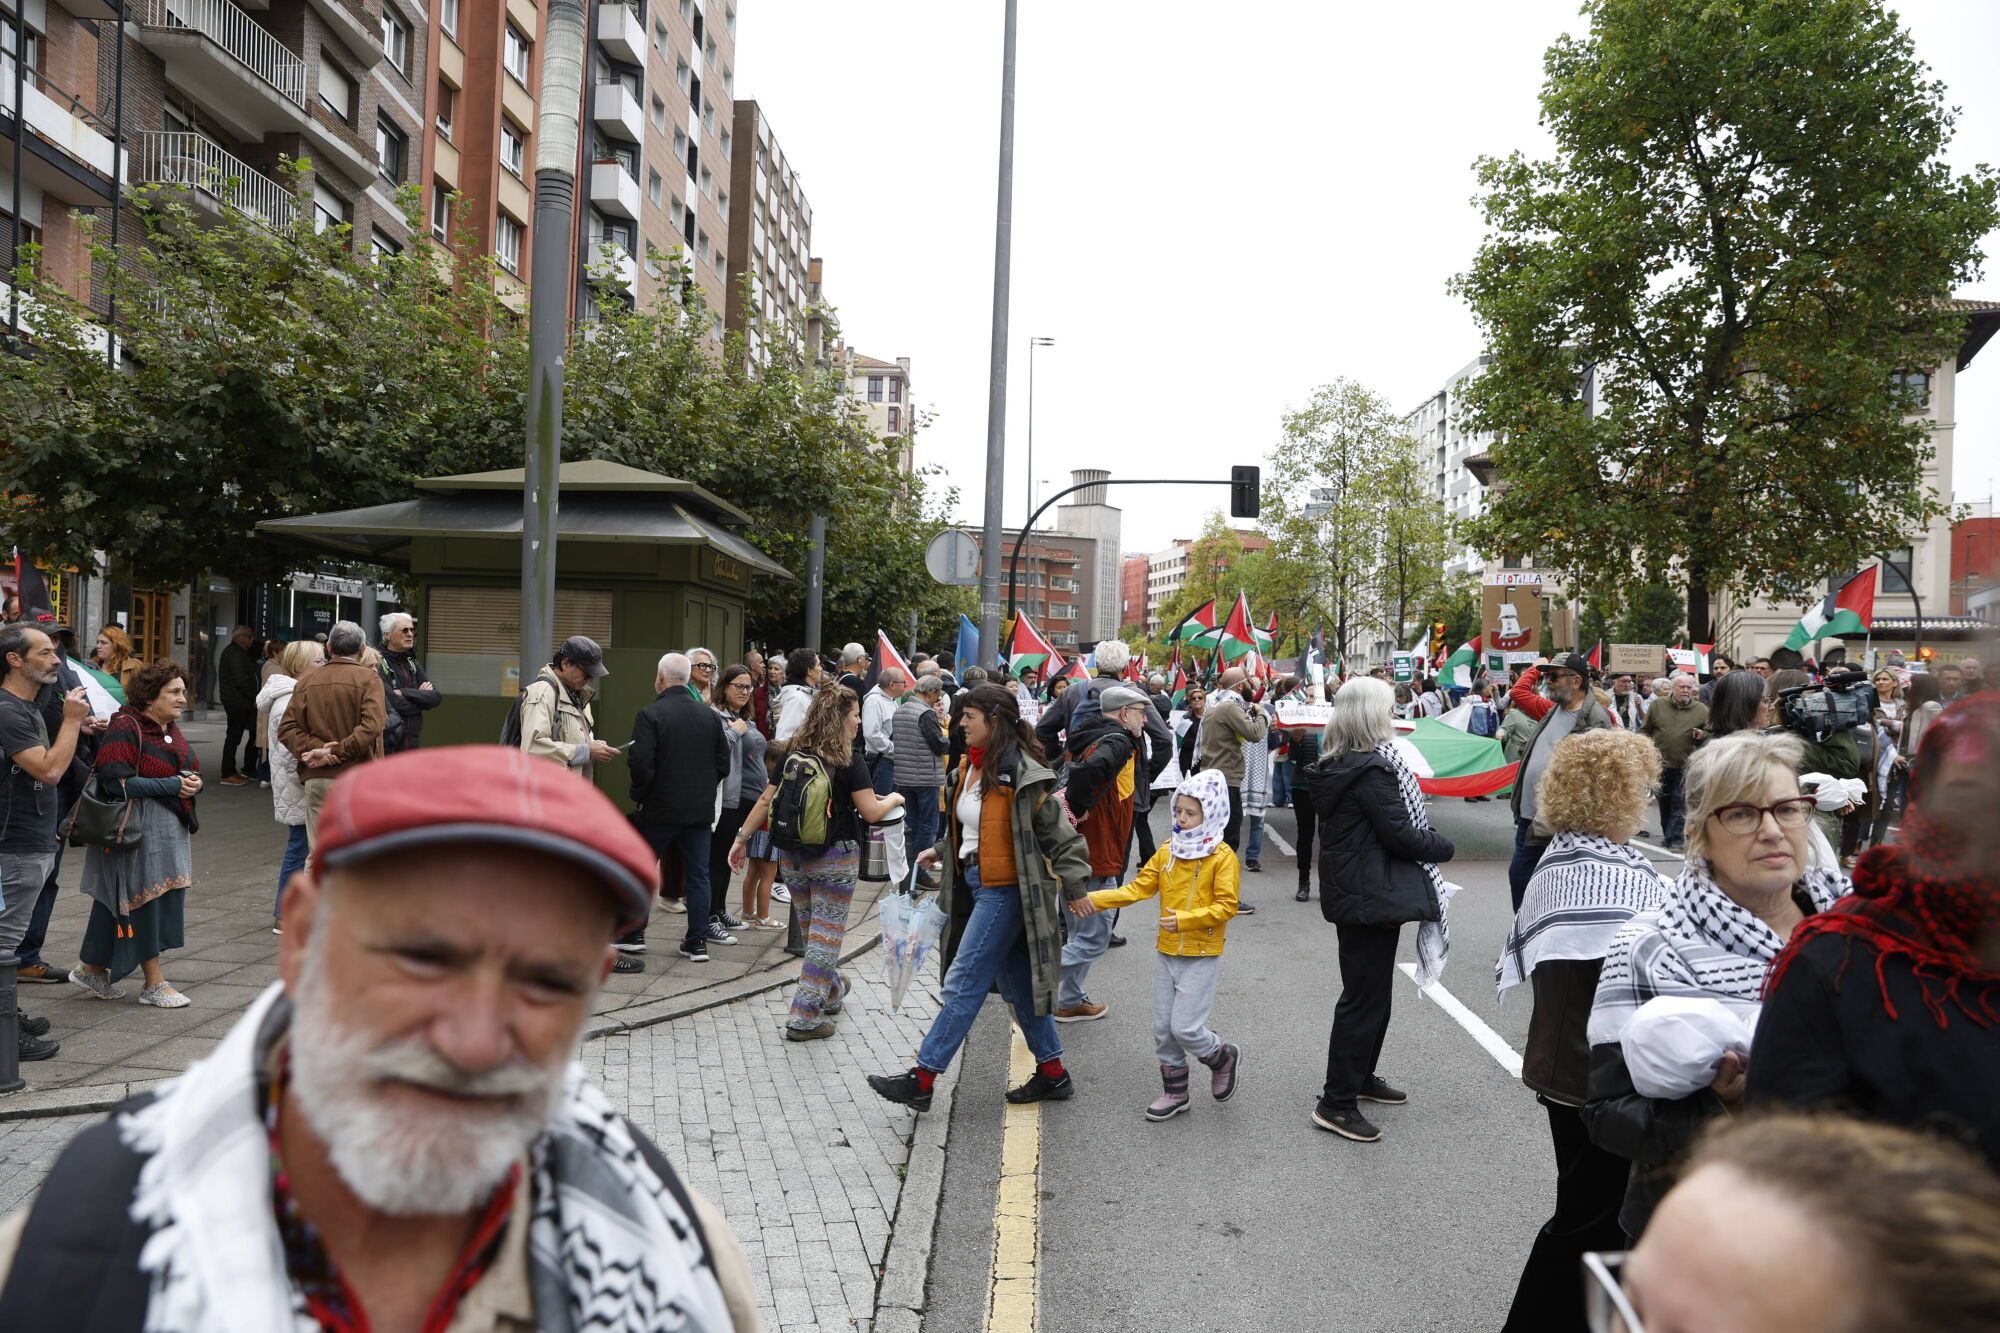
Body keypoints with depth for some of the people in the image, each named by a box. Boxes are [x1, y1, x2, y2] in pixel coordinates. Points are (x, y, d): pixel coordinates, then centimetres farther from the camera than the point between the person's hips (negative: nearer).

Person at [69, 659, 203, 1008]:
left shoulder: (170, 730, 15)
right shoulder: (125, 728, -13)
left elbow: (185, 771, 26)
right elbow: (116, 782, -21)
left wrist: (191, 783, 2)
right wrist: (171, 786, -21)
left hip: (171, 829, 9)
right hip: (138, 829, -9)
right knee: (144, 900, -2)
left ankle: (93, 968, 26)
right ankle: (155, 983, 5)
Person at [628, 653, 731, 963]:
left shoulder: (650, 714, -12)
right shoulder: (710, 714, 4)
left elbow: (641, 765, -18)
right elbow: (723, 764, 6)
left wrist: (638, 797, -2)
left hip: (659, 809, -4)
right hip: (701, 810, 4)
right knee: (698, 876, 8)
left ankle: (633, 935, 20)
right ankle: (698, 942, 11)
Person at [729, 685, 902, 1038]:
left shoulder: (792, 756, 3)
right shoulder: (850, 764, -12)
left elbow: (765, 801, 3)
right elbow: (871, 812, -13)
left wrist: (742, 838, 9)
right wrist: (893, 799, 7)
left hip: (792, 858, 6)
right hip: (834, 859, -6)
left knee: (813, 929, 21)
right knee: (827, 933, 3)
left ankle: (831, 993, 40)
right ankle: (804, 1019, 4)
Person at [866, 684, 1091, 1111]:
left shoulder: (1022, 775, -18)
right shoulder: (968, 766, 8)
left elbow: (1059, 835, -14)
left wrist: (1075, 890, -16)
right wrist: (941, 851, 10)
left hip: (1004, 890, -9)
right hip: (975, 885, 9)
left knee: (963, 983, -4)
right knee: (1017, 983, 15)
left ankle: (922, 1080, 4)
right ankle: (1053, 1074, 27)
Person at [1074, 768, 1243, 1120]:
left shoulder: (1222, 856, -12)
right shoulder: (1167, 851, 4)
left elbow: (1226, 906, -16)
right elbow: (1139, 887, 1)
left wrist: (1185, 919, -27)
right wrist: (1095, 900, -11)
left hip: (1201, 958, -6)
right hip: (1168, 953, 6)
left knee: (1184, 1027, -7)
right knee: (1163, 1028, 10)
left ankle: (1223, 1058, 22)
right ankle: (1175, 1091, 27)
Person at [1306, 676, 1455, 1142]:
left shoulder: (1337, 766, 9)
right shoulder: (1372, 770, -21)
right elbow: (1401, 835, -20)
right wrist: (1444, 845, -3)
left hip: (1354, 890, 10)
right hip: (1370, 896, -10)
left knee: (1372, 990, 22)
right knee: (1365, 997, -3)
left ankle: (1360, 1077, 36)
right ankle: (1336, 1103, 4)